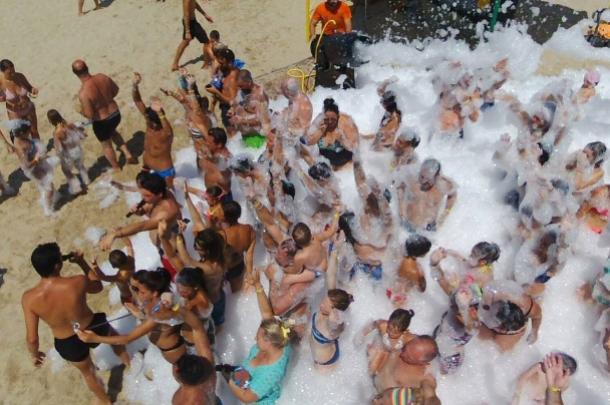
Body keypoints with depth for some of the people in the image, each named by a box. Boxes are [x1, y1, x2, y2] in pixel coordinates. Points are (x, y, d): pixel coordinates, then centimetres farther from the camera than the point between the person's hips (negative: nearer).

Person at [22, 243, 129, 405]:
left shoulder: (29, 298, -27)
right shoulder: (78, 282, -32)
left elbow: (32, 338, -17)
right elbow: (98, 286, -5)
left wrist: (34, 354, 5)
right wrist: (82, 263, -4)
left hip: (68, 344, 2)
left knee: (87, 372, 33)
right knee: (113, 335, 38)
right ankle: (127, 360, 65)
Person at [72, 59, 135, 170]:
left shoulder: (83, 92, -29)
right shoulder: (102, 77, -13)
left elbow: (89, 115, -24)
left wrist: (80, 110, -3)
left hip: (101, 123, -5)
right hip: (116, 114, 5)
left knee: (106, 145, 23)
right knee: (112, 132, 38)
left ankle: (117, 169, 41)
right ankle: (127, 154, 30)